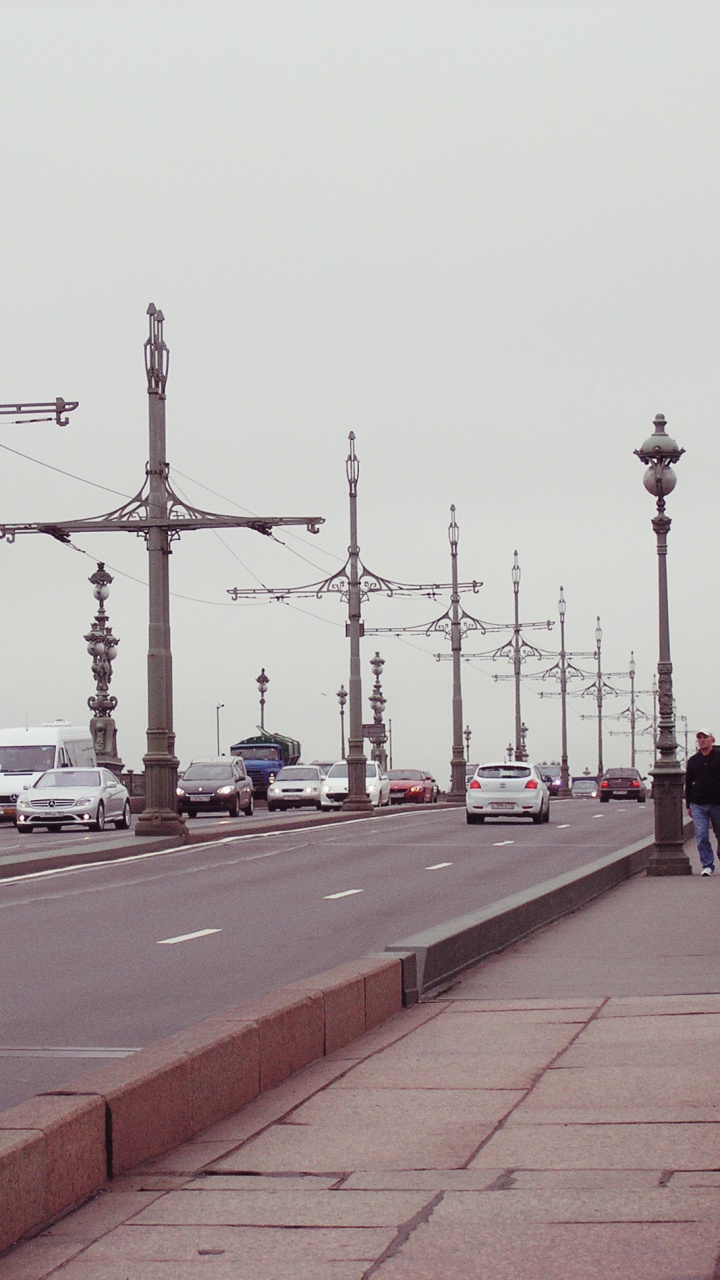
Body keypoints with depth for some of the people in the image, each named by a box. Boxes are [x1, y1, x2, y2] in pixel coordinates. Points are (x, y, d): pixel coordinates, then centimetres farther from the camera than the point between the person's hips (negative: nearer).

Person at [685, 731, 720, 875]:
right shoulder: (693, 760, 10)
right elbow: (688, 783, 16)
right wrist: (688, 805, 13)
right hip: (698, 804, 2)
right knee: (701, 836, -6)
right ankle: (707, 865, -2)